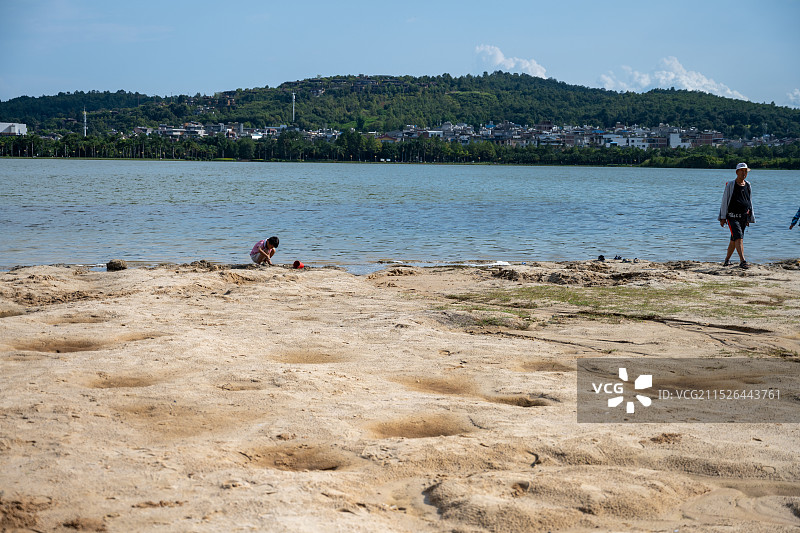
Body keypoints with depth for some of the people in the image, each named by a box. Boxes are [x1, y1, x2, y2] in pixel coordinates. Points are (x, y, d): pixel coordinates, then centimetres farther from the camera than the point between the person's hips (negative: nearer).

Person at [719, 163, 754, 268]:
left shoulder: (747, 185, 12)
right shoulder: (730, 185, -4)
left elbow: (749, 202, 19)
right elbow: (724, 201, -3)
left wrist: (749, 218, 18)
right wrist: (722, 218, -7)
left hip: (743, 217, 5)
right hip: (732, 216, -5)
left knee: (734, 240, 12)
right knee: (739, 238, -17)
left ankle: (727, 259, 25)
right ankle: (742, 261, -23)